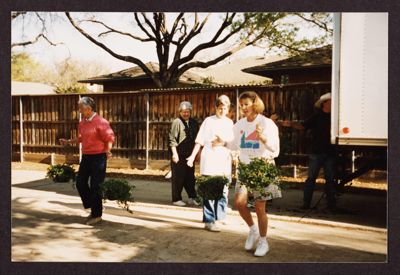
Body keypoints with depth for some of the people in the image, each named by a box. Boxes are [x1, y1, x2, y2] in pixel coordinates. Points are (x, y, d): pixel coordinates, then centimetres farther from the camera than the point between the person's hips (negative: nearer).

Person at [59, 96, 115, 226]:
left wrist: (108, 151, -26)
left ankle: (97, 214, 13)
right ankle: (92, 207, 28)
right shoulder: (82, 123, 10)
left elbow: (110, 138, -16)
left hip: (98, 157, -8)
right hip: (86, 156, 8)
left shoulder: (100, 122, -15)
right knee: (80, 183, 10)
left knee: (95, 186, -1)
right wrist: (68, 141, 19)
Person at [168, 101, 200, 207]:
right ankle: (176, 199, 12)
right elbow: (172, 139, -10)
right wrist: (174, 153, -15)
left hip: (190, 154, 6)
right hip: (179, 155, -5)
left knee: (190, 177, 11)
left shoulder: (194, 123, 11)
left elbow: (197, 139, 16)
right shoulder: (176, 122, -6)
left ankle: (192, 198, 19)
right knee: (178, 177, 2)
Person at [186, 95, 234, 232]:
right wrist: (193, 156, -9)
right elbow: (200, 141, -1)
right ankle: (209, 221, -1)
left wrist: (222, 142, -5)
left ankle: (220, 217, 25)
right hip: (210, 160, -5)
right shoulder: (209, 121, 1)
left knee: (224, 191, 10)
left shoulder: (229, 122, 13)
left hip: (225, 160, 5)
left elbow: (232, 141, 15)